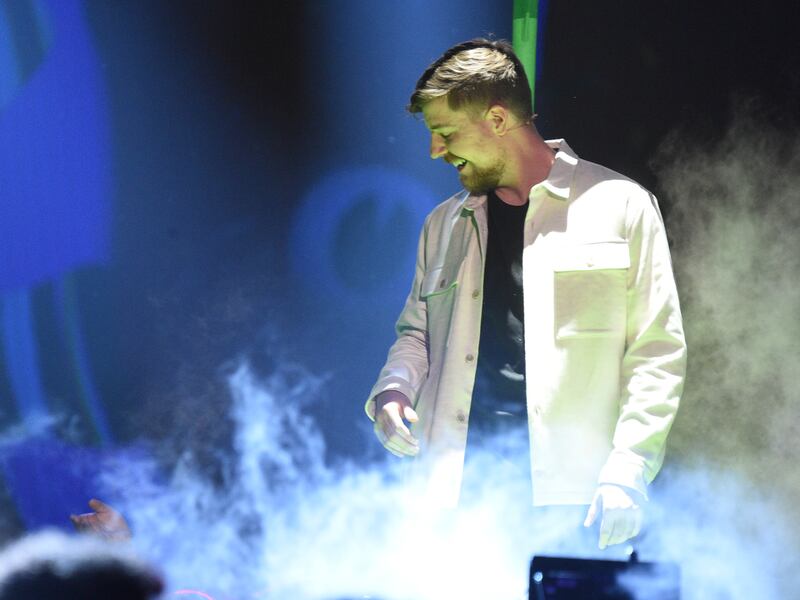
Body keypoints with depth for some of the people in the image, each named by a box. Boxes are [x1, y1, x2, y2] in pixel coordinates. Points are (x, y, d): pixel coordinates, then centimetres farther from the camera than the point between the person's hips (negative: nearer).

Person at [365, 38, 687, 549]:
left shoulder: (620, 207, 3)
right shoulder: (444, 225, 19)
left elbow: (659, 351, 1)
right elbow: (417, 333, 29)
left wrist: (627, 472, -10)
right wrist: (393, 388, 6)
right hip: (456, 493, 4)